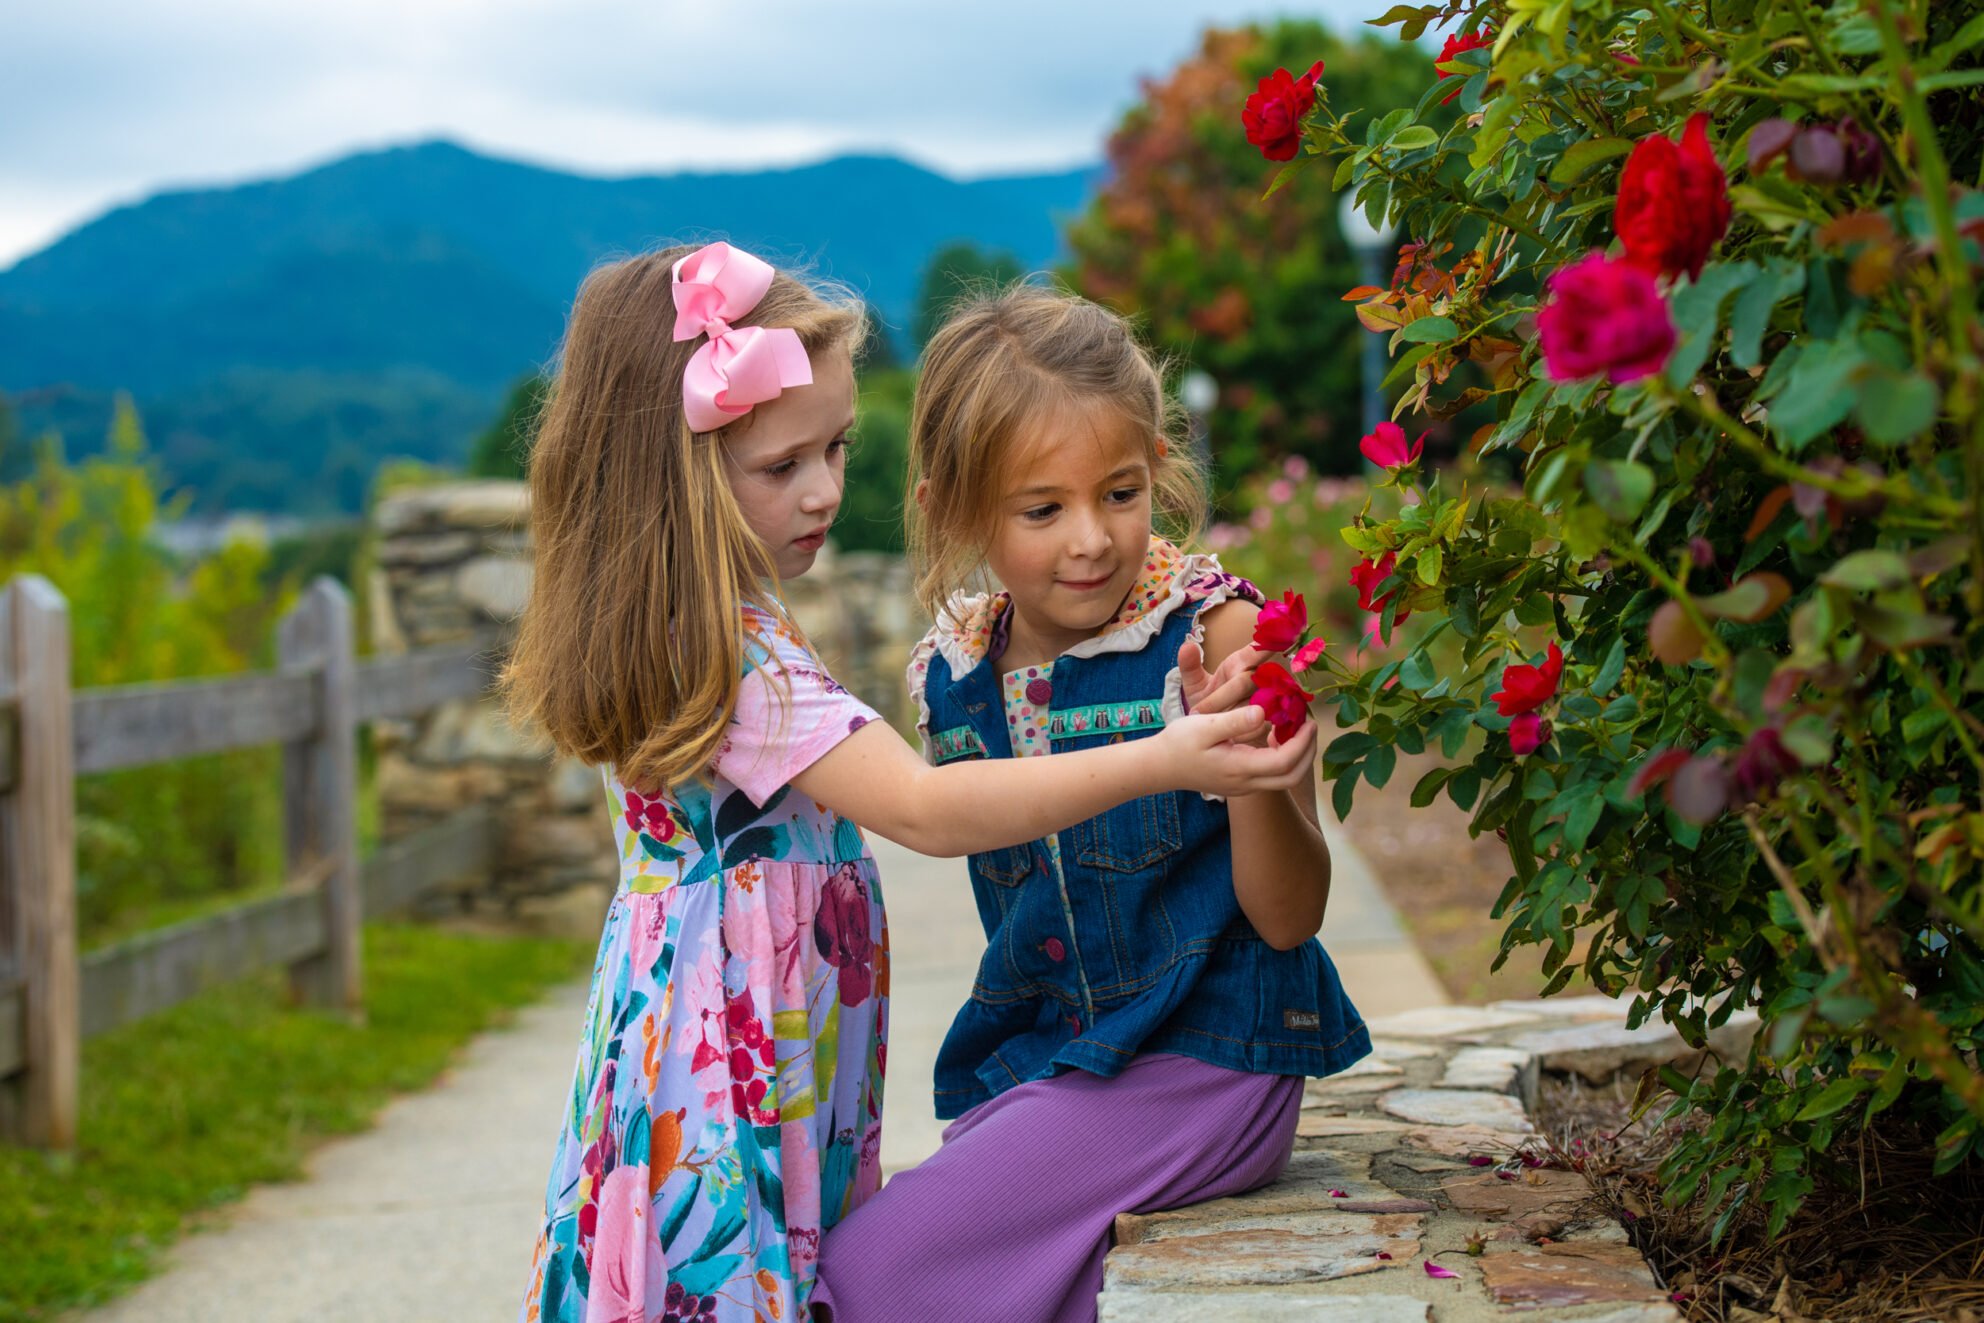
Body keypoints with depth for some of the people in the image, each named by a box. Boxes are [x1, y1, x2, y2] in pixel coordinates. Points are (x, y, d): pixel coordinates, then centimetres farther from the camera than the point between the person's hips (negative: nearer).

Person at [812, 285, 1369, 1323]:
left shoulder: (1216, 632, -13)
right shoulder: (952, 674, 3)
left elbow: (1289, 916, -15)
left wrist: (1251, 766, -30)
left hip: (1197, 1062, -6)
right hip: (1029, 1060, 6)